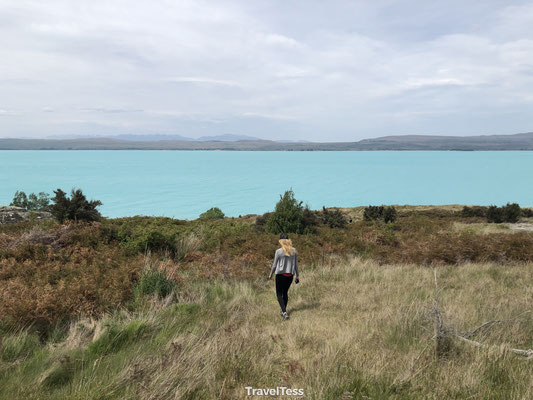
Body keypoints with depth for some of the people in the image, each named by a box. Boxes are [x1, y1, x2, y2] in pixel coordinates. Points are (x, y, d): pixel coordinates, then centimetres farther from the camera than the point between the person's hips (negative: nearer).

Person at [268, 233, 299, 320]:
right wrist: (297, 275, 14)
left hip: (281, 275, -4)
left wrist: (270, 274, 10)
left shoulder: (278, 251, -12)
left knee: (279, 294, 6)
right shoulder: (294, 251, -1)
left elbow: (274, 265, -5)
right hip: (290, 275, 4)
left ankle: (284, 312, -8)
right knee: (285, 292, 21)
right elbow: (296, 264, 5)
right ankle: (283, 311, 31)